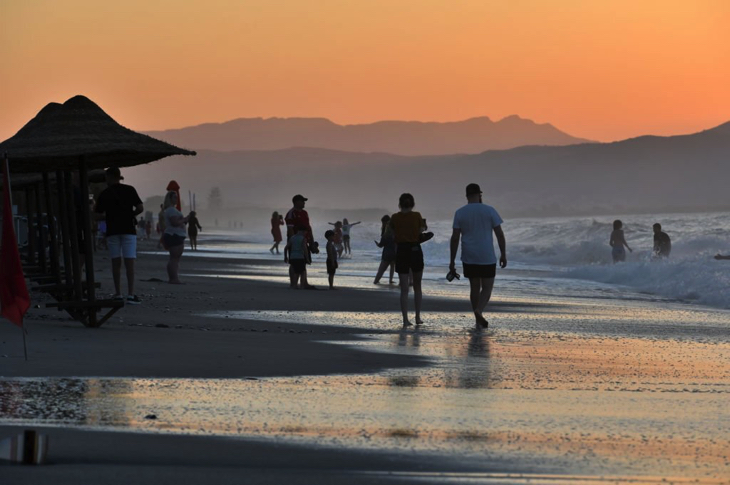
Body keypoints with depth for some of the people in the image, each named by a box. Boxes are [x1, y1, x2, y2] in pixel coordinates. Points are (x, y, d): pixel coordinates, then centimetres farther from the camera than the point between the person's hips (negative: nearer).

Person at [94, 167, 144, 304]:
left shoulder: (105, 194, 1)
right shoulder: (129, 190, 1)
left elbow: (98, 214, 4)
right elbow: (140, 208, -4)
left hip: (112, 230, 1)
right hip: (128, 229, -1)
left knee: (116, 263, 6)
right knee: (129, 262, -5)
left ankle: (118, 294, 5)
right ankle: (131, 294, -14)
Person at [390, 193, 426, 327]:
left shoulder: (394, 218, 0)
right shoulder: (417, 216, -4)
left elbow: (394, 236, 4)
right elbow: (422, 231, -1)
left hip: (401, 251, 1)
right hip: (415, 250, -1)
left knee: (404, 289, 2)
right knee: (417, 287, 15)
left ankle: (405, 319, -6)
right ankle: (418, 317, 14)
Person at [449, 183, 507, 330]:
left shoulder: (460, 213, 0)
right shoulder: (489, 210, -4)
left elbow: (455, 238, -3)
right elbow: (500, 234, -4)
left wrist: (452, 261, 1)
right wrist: (503, 254, 5)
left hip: (469, 258, 2)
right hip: (487, 257, -2)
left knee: (475, 287, 14)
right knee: (487, 287, 6)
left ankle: (479, 321, 16)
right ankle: (479, 311, -21)